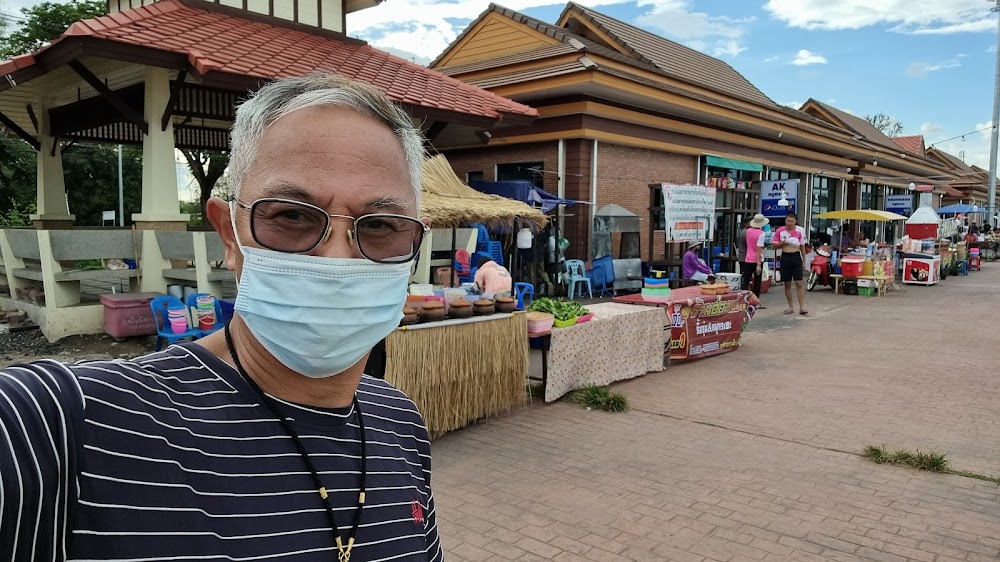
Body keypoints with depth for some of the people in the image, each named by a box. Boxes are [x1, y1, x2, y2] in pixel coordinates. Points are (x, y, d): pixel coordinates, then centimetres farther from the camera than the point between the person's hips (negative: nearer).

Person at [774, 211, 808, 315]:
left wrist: (804, 261, 8)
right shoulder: (780, 231, -1)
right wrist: (782, 243, -15)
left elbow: (802, 246, 7)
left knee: (799, 283, -6)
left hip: (796, 257, -1)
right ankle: (790, 307, 15)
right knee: (787, 284, 6)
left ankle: (802, 307, -4)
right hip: (785, 257, 1)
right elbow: (775, 245, 6)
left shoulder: (800, 230, -1)